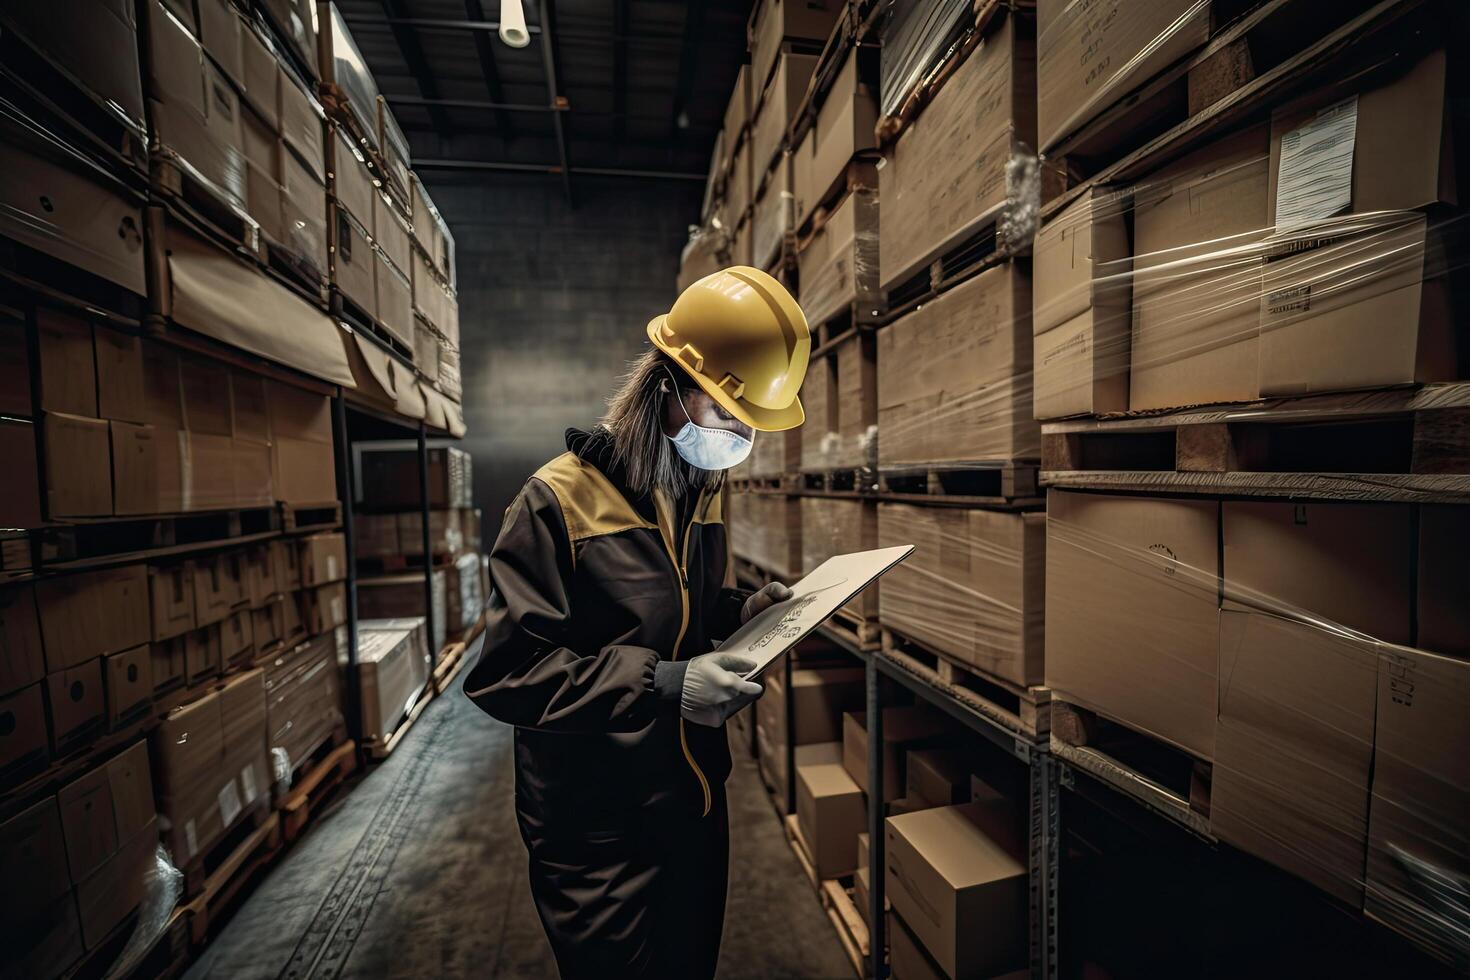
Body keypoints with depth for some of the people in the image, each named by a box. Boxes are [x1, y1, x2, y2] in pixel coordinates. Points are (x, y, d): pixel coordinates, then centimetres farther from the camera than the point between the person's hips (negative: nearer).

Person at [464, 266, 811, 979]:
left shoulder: (701, 488, 4)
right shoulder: (560, 500, -20)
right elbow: (503, 673, -21)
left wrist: (741, 612, -6)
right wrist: (660, 685, -29)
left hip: (698, 801, 7)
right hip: (598, 831, -6)